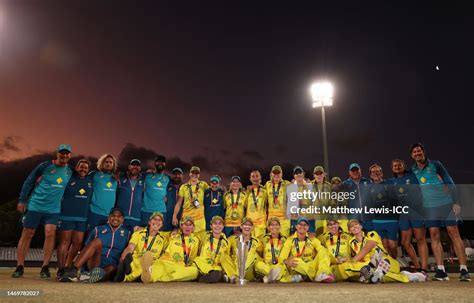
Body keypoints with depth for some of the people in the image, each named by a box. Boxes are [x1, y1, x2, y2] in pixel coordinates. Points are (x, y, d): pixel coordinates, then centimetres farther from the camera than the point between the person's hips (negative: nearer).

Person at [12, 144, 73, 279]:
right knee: (27, 234, 3)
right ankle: (19, 267, 14)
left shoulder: (70, 172, 6)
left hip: (53, 209, 2)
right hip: (34, 205, -2)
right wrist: (22, 200, -2)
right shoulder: (45, 166, -4)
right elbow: (28, 182, 0)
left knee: (50, 234, -10)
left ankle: (45, 267, 0)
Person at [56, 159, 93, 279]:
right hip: (67, 215, -4)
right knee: (65, 241, -3)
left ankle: (67, 267, 17)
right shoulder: (69, 178, 0)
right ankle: (60, 268, 4)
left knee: (77, 243, 4)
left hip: (82, 217, 4)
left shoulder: (91, 180, 12)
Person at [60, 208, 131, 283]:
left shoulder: (127, 233, 16)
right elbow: (86, 247, 16)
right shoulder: (98, 229, 17)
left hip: (111, 265, 0)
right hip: (94, 262, 0)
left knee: (112, 268, -36)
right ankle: (72, 270, -43)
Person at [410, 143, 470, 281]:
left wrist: (456, 202, -7)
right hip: (429, 207, 3)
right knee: (434, 235, -1)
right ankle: (441, 270, 1)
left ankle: (464, 270, -2)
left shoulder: (435, 164, 0)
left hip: (446, 204, -3)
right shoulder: (412, 170, 8)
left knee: (454, 233, -4)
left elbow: (450, 183, 0)